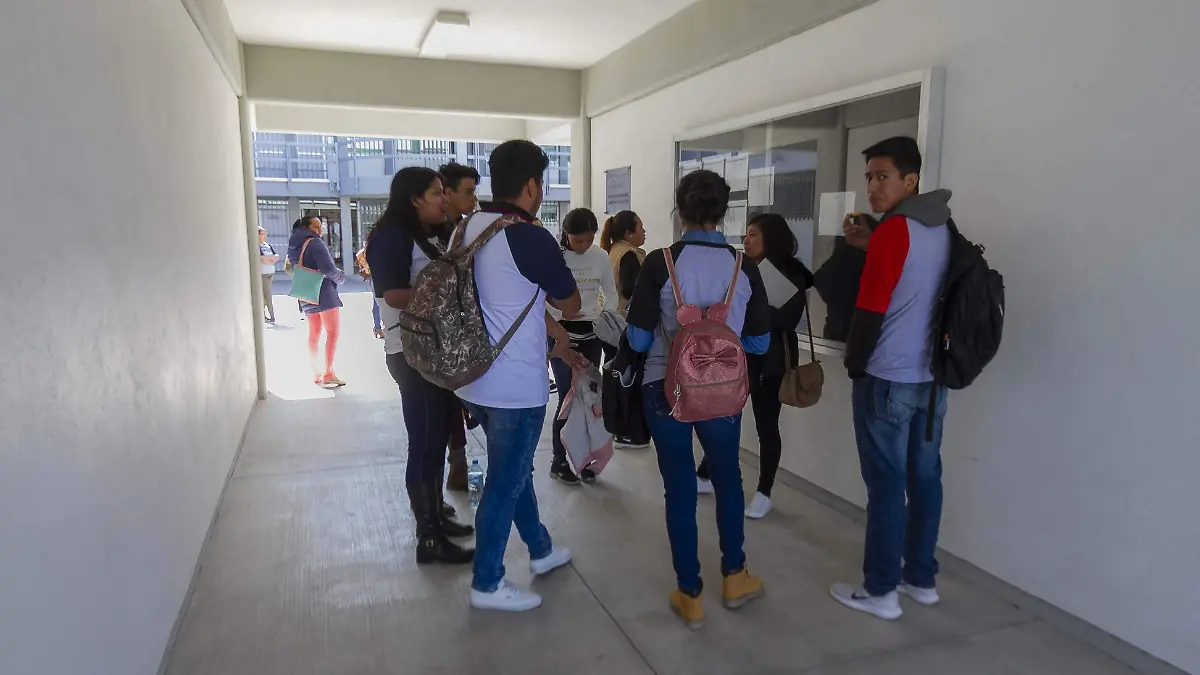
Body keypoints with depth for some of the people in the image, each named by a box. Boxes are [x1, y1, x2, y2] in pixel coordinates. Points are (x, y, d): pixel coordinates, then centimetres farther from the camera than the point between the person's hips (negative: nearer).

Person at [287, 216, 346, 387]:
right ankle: (328, 375, -11)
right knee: (333, 332, -6)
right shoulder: (315, 242, -14)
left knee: (314, 334, 12)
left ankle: (317, 374, 15)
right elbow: (328, 269, -22)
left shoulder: (293, 246, 13)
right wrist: (341, 277, -4)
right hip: (324, 293, -8)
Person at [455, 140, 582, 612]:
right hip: (516, 385, -8)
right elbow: (571, 306, -5)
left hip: (477, 378, 8)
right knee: (505, 482, 6)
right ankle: (486, 584, 21)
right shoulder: (532, 239, -19)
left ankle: (541, 550, 41)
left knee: (514, 469, 22)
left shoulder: (468, 230, 5)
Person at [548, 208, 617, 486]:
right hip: (562, 333, -4)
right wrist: (560, 314, -25)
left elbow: (611, 293, 8)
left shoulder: (601, 257, 0)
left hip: (592, 333, 4)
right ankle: (559, 462, 11)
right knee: (568, 397, -3)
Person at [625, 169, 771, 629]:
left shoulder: (660, 262, -13)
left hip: (667, 390, -2)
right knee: (728, 479, 23)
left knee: (680, 490, 10)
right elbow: (759, 343, 1)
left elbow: (637, 340, -11)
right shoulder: (744, 267, -5)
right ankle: (734, 577, 37)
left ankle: (690, 596, 22)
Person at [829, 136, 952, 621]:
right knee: (925, 478, 13)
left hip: (888, 379, -8)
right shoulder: (942, 228, 10)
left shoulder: (894, 230, -14)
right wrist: (870, 247, 13)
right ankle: (921, 578, 25)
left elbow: (870, 309, -15)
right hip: (932, 376, 8)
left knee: (886, 484, 0)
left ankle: (881, 591, 10)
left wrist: (854, 363, -2)